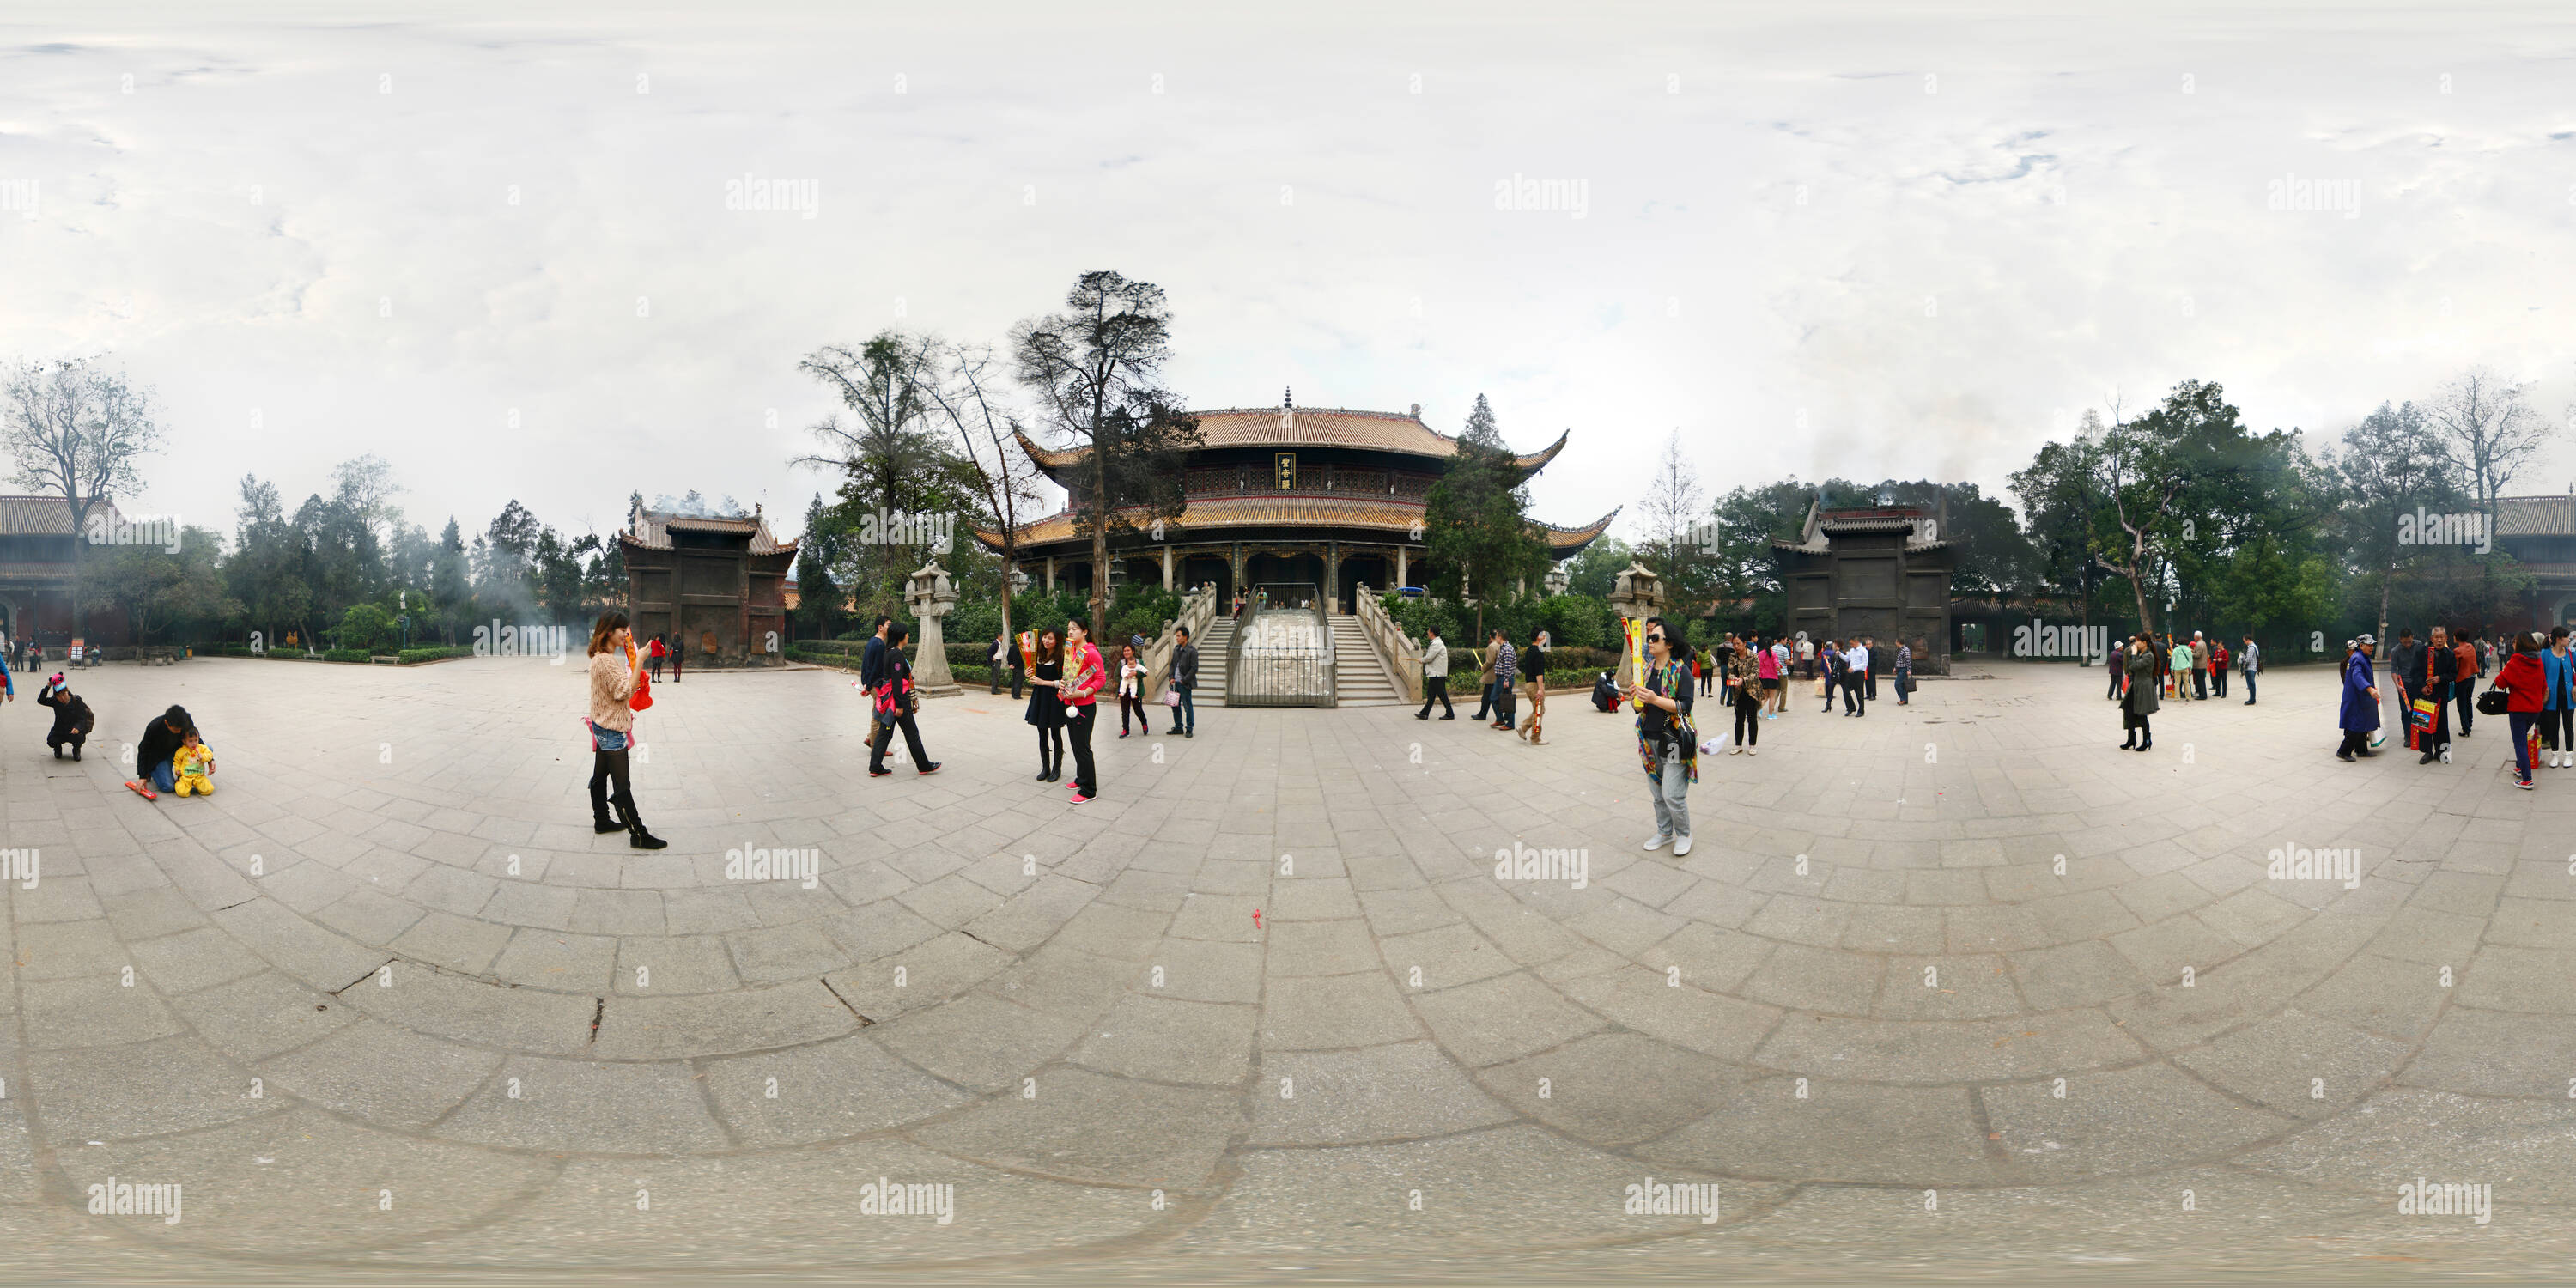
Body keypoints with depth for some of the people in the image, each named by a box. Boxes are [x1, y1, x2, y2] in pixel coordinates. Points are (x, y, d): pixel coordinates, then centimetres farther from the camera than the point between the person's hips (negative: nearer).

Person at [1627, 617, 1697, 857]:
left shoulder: (1680, 671, -9)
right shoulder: (1647, 671, 10)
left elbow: (1685, 706, -18)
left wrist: (1655, 699, -28)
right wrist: (1636, 697, -7)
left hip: (1674, 739, -7)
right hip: (1651, 740, 7)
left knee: (1672, 794, -10)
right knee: (1658, 794, 14)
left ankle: (1684, 835, 10)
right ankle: (1664, 832, 29)